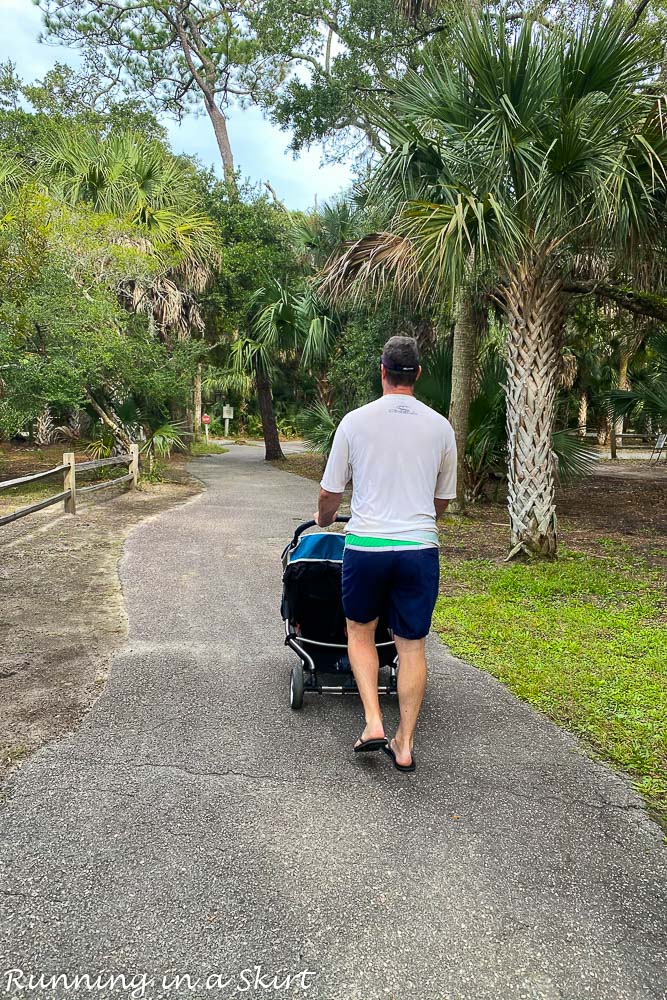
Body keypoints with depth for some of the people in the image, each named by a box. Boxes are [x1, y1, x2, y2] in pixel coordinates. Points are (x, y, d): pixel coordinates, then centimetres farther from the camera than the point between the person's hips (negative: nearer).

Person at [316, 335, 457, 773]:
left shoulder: (355, 421, 0)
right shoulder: (441, 427, 5)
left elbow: (330, 492, 7)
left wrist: (324, 519, 31)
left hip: (365, 545, -1)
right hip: (420, 547, 1)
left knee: (360, 631, 19)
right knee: (413, 644, 9)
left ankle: (373, 722, 9)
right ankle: (405, 744, 15)